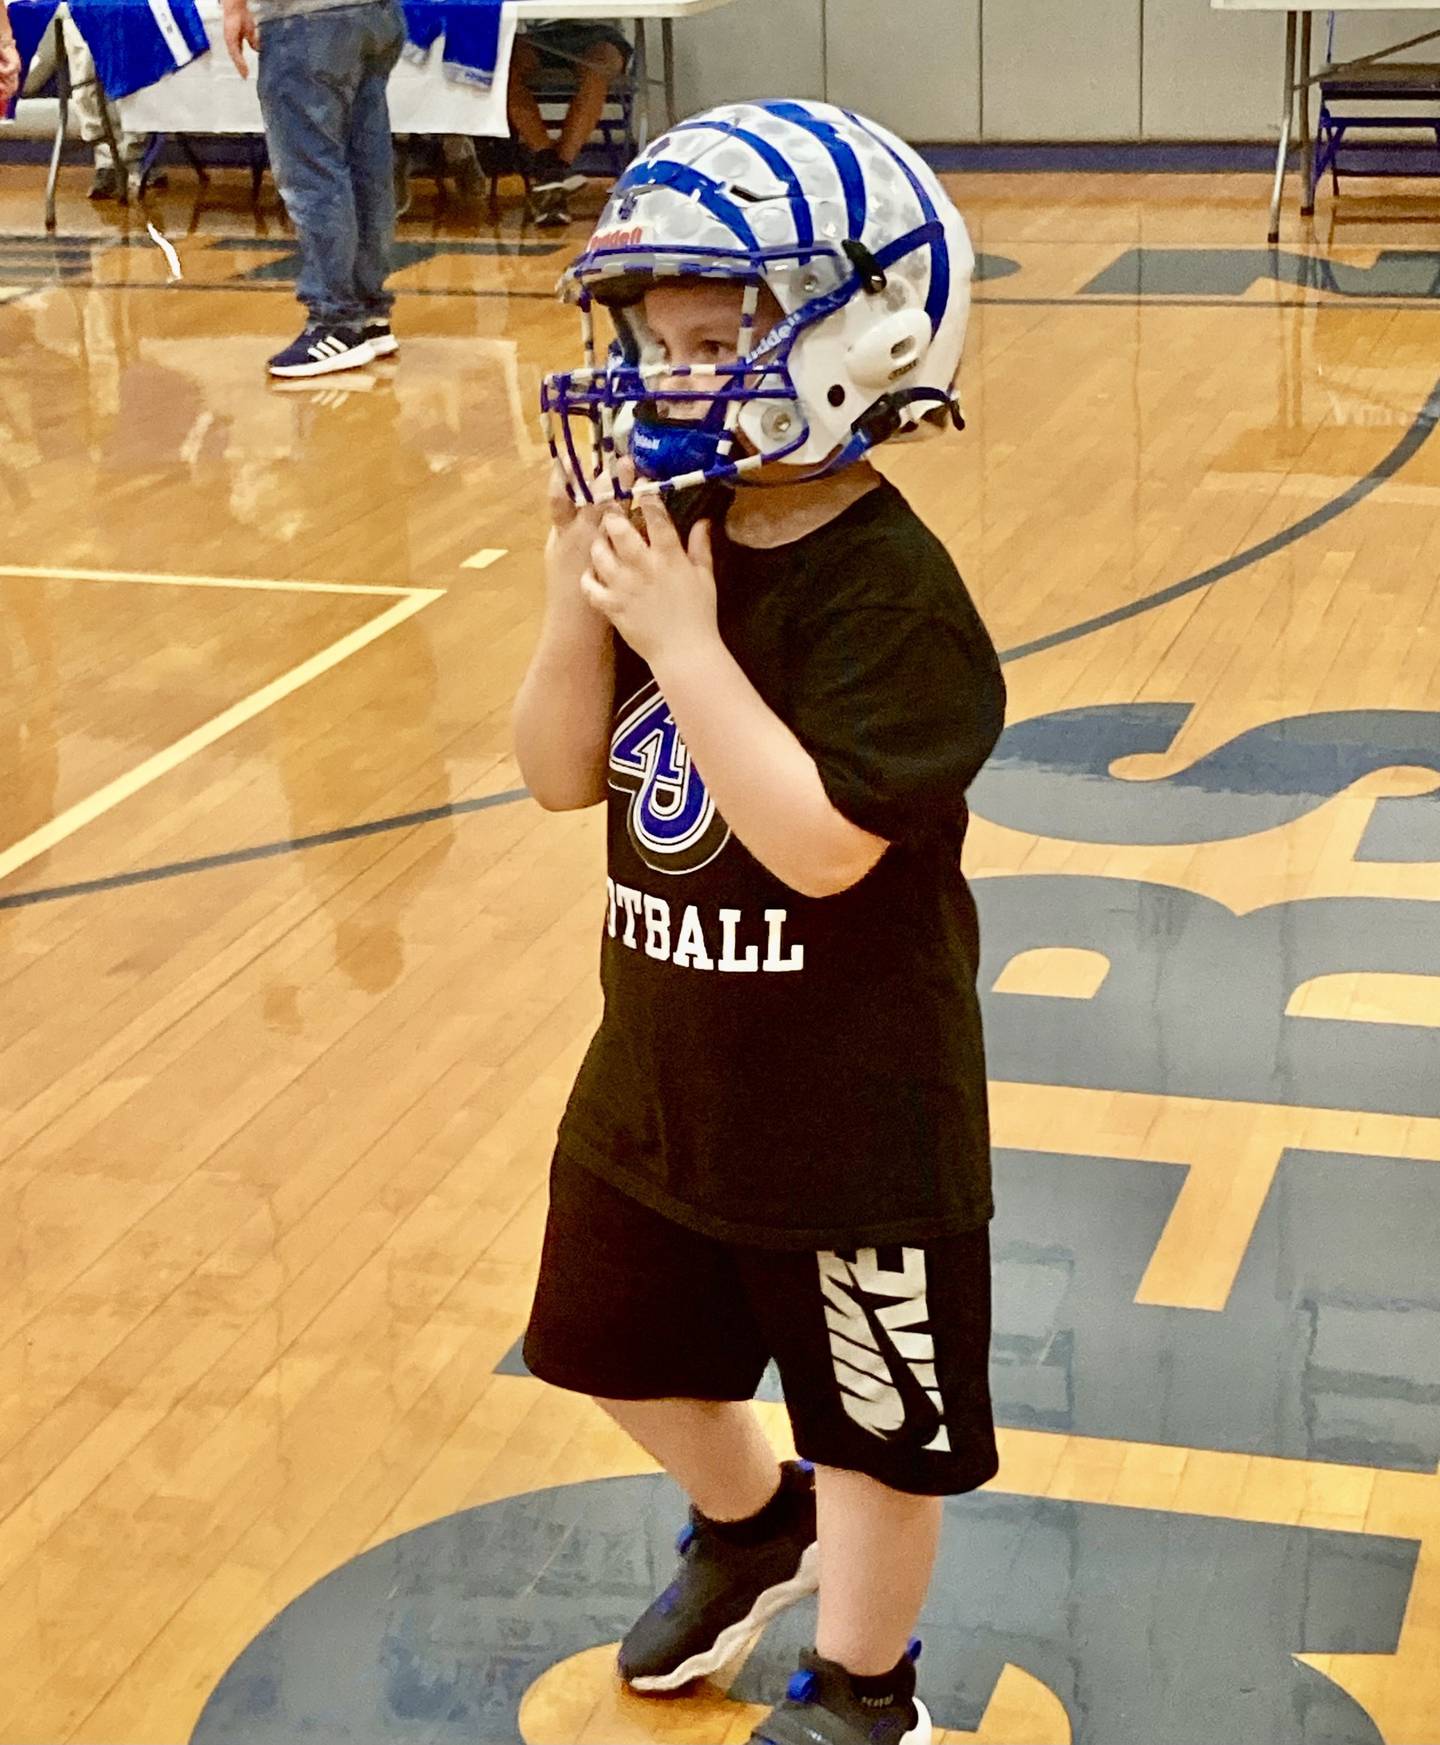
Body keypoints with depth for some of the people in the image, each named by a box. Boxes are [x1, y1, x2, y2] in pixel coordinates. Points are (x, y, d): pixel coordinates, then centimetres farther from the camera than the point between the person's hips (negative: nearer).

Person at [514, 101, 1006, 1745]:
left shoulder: (890, 592, -24)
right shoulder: (670, 540, -3)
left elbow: (820, 842, -32)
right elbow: (560, 774, 0)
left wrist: (684, 640, -32)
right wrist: (580, 606, -16)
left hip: (853, 1114, -7)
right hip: (659, 1075, 8)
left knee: (875, 1414, 14)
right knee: (628, 1347, 26)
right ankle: (749, 1523, 54)